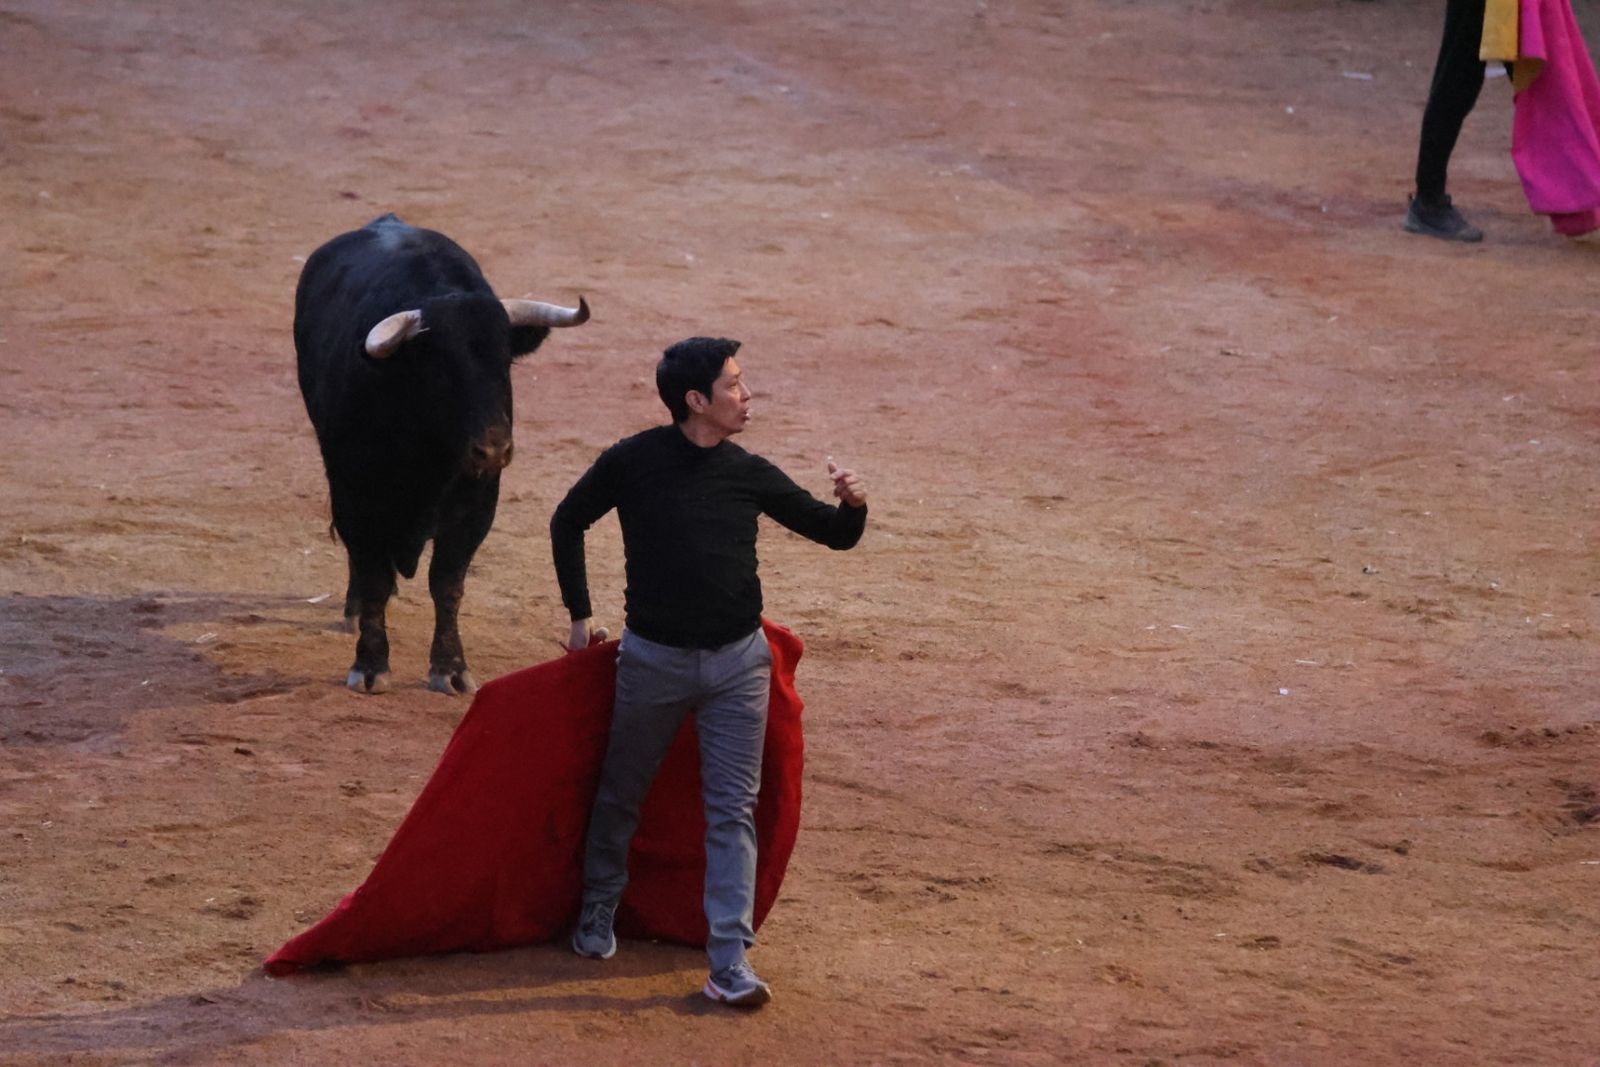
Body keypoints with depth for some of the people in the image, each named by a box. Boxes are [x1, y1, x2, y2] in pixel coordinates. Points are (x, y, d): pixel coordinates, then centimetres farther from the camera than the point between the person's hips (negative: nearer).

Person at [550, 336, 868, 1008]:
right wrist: (580, 614, 5)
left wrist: (852, 505, -17)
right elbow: (568, 523, 6)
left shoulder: (749, 475, -1)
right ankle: (597, 914, 38)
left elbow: (833, 534, 5)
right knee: (621, 795, 14)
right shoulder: (632, 463, -9)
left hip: (737, 661, 1)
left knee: (733, 809, -3)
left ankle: (729, 963, -4)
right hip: (653, 658, -1)